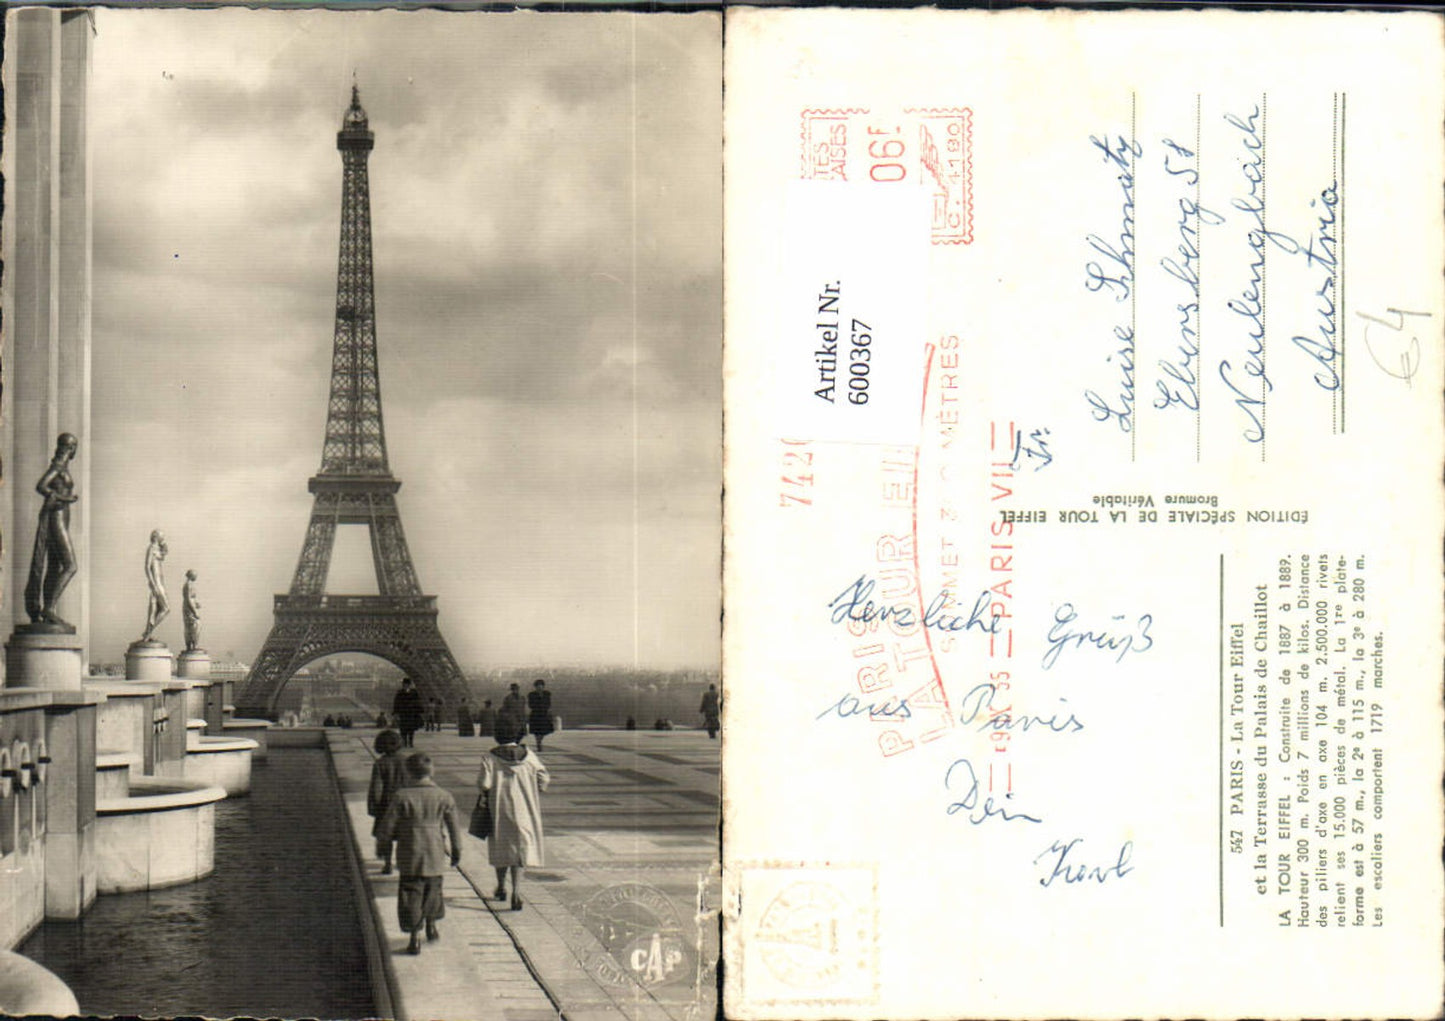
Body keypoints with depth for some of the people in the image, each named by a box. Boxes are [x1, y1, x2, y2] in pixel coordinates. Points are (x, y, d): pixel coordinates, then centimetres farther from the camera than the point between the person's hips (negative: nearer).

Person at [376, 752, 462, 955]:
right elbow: (454, 827, 3)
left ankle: (415, 939, -1)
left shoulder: (402, 797, -12)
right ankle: (431, 927, 38)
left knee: (411, 895, 3)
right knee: (432, 890, 23)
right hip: (435, 855, 3)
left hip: (409, 856, -3)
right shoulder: (443, 797, -4)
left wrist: (382, 847, 10)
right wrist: (456, 852, 15)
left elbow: (387, 826, -7)